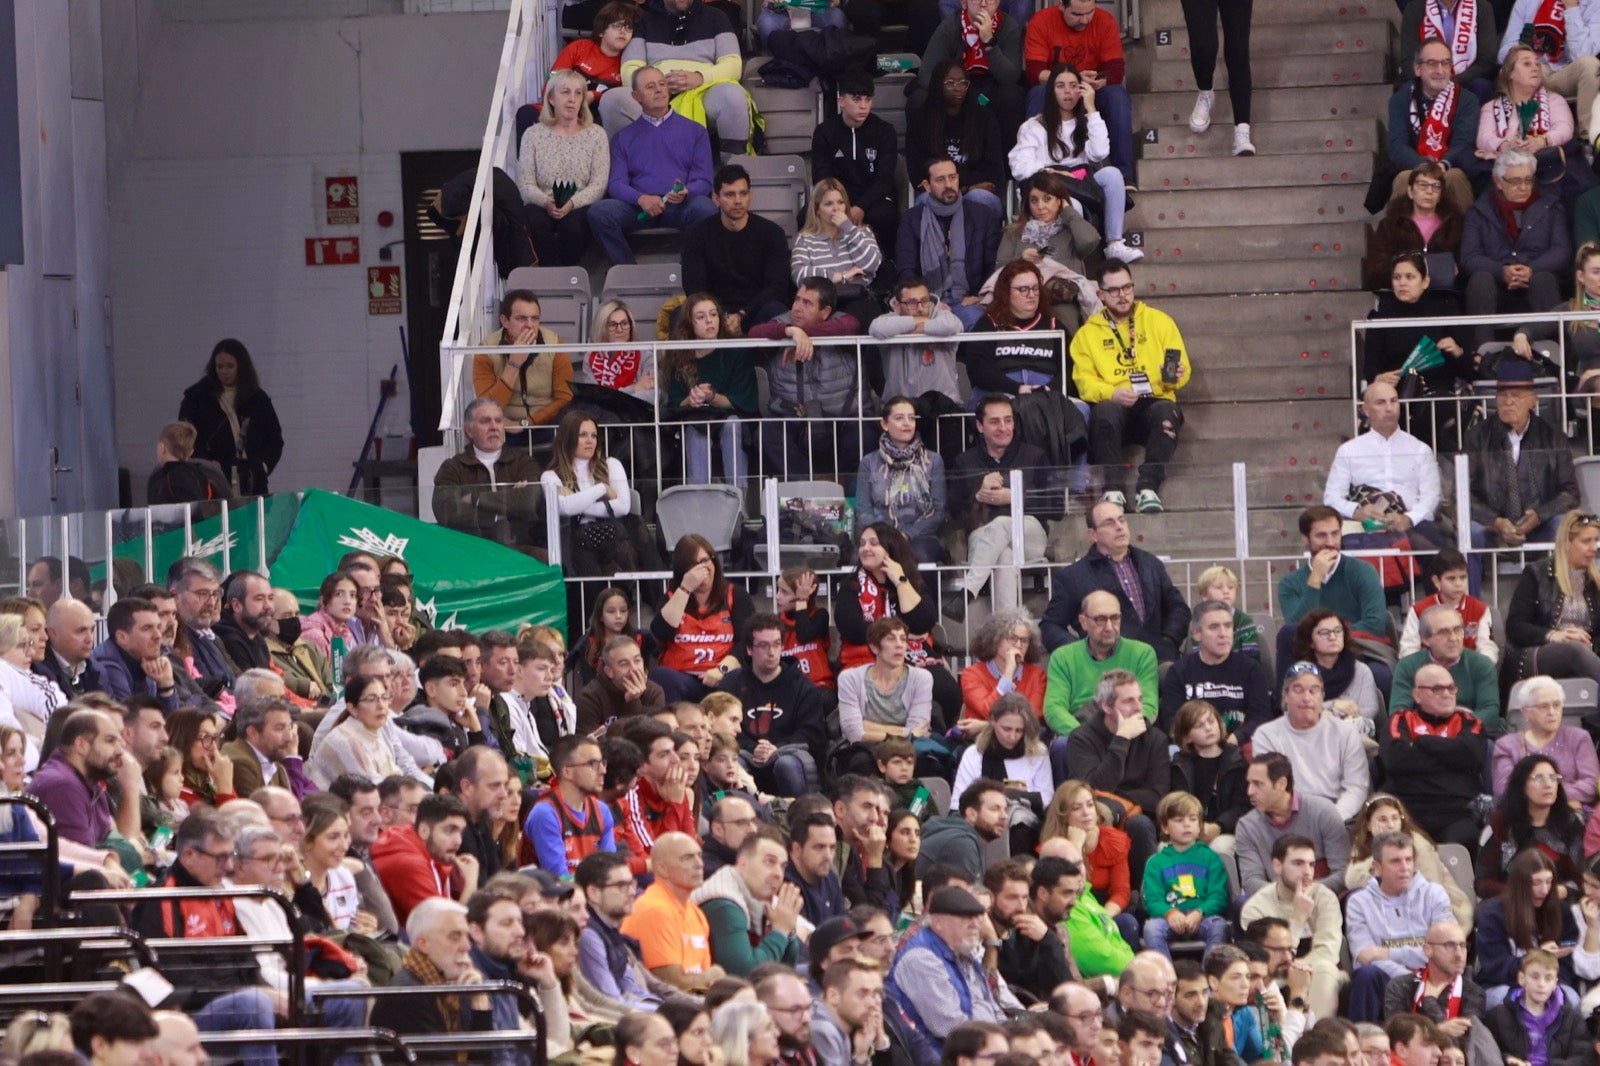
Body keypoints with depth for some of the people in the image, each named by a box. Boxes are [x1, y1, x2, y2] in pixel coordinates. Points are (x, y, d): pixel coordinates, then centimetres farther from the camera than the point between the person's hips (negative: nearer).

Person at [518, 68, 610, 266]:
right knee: (533, 220, -34)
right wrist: (546, 202, -17)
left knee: (573, 222, -35)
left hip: (580, 207, -1)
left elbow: (599, 184, 1)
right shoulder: (534, 135, 12)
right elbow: (525, 184, 4)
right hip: (543, 207, 1)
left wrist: (572, 203, -17)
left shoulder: (595, 135, 11)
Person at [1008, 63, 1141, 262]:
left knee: (1111, 173, -29)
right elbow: (1019, 167, -2)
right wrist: (1050, 173, -19)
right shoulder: (1034, 127, 14)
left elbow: (1099, 154, 0)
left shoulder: (1087, 123, 23)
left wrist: (1091, 109, 3)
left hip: (1083, 186, 3)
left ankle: (1115, 244, -34)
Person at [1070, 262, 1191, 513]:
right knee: (1105, 411, -36)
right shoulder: (1088, 334, 16)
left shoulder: (1159, 321, 17)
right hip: (1115, 407, 0)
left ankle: (1148, 489, -41)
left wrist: (1175, 375, -13)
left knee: (1166, 411, -36)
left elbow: (1182, 369, 12)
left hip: (1156, 401, 0)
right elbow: (1085, 381, 4)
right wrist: (1111, 394, -17)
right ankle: (1112, 490, -40)